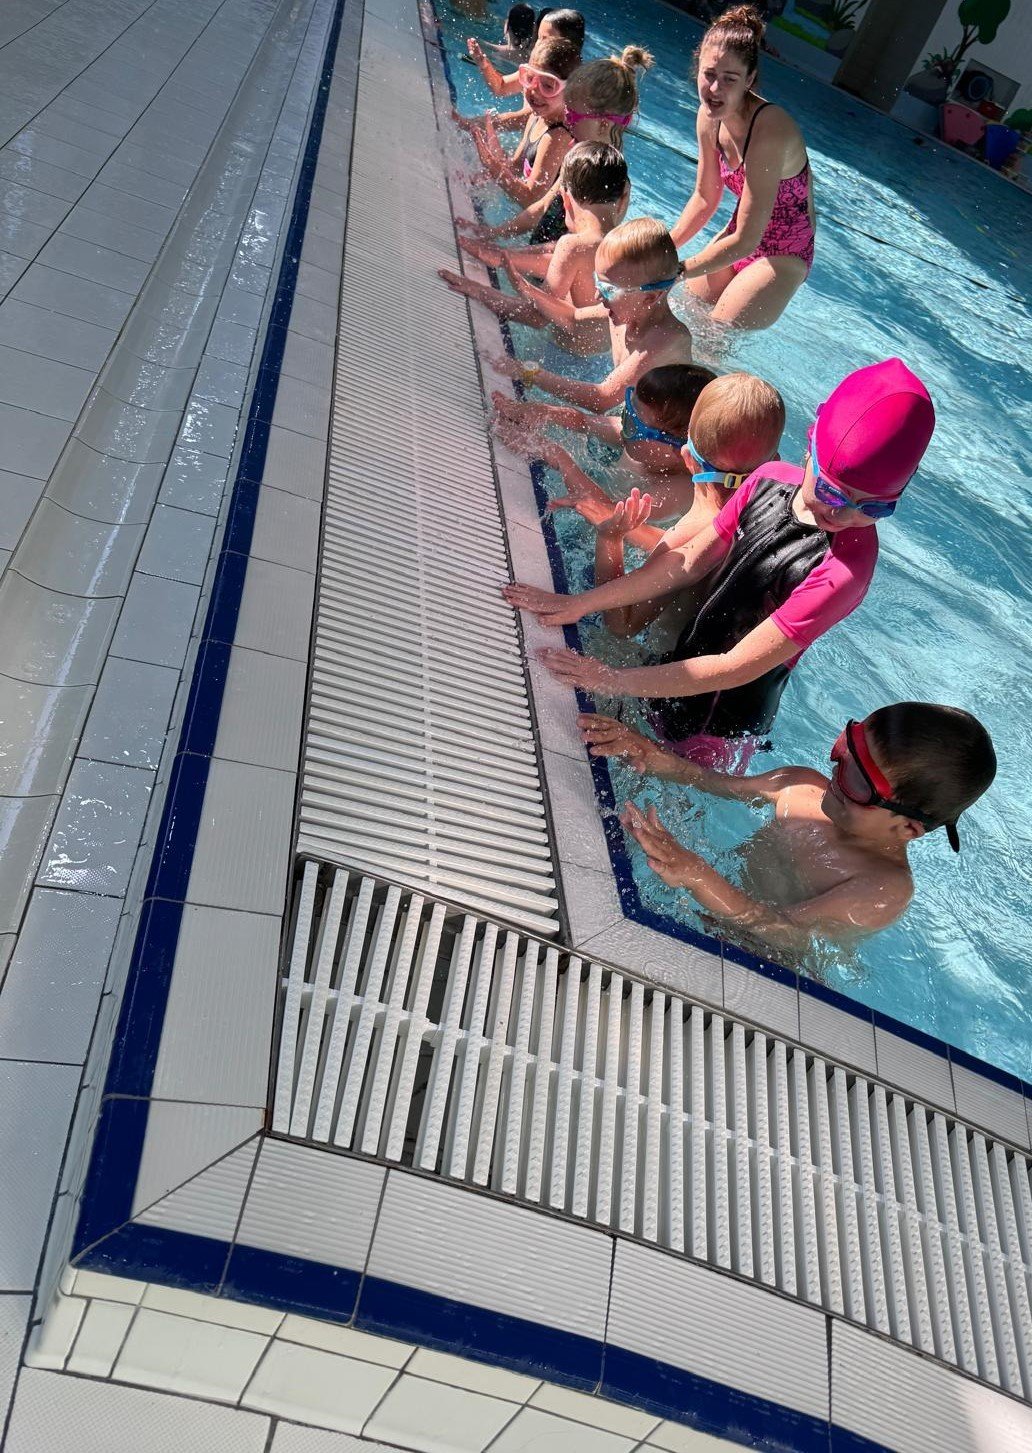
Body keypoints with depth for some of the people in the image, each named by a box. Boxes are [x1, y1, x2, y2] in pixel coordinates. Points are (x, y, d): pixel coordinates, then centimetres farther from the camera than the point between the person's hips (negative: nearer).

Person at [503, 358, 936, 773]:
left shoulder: (846, 566, -30)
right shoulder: (772, 480, -11)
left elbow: (737, 668, -28)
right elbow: (690, 560, -4)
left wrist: (615, 680, -27)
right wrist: (580, 603, -9)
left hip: (718, 728, -6)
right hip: (678, 667, 6)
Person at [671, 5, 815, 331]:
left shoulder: (770, 130, -31)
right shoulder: (709, 116, -9)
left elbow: (745, 240, -32)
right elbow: (704, 199, 5)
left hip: (782, 255, -7)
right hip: (740, 235, 7)